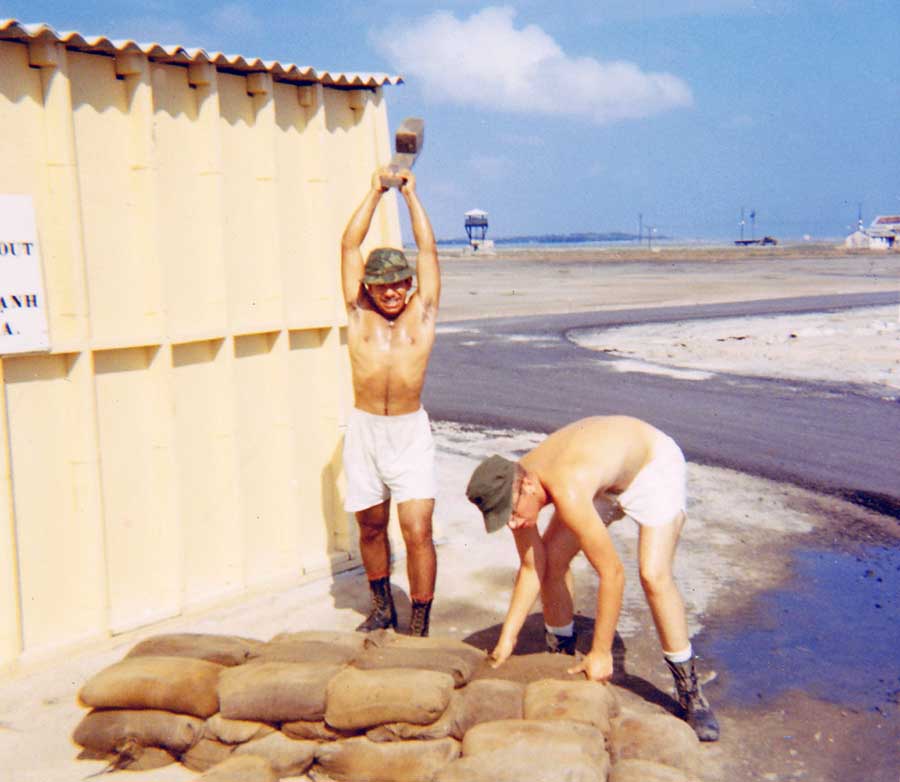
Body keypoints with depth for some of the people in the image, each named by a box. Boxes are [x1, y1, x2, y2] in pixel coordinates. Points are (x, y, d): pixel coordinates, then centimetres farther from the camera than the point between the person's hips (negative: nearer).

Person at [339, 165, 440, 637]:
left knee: (417, 531, -8)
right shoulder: (359, 314, 5)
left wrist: (410, 194, 8)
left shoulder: (421, 313, 3)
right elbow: (350, 245, 4)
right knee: (371, 527, 13)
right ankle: (382, 609, 34)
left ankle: (419, 627, 2)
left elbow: (428, 249, 3)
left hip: (410, 431, -2)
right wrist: (375, 192, 7)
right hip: (364, 430, 2)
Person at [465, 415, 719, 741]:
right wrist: (507, 638, -9)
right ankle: (561, 654, 20)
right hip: (604, 479, 7)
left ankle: (690, 691, -7)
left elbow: (612, 573, -37)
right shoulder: (510, 487, -20)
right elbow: (531, 567, -8)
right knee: (551, 557, -2)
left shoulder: (568, 493, -44)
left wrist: (601, 653, -27)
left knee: (654, 575, -22)